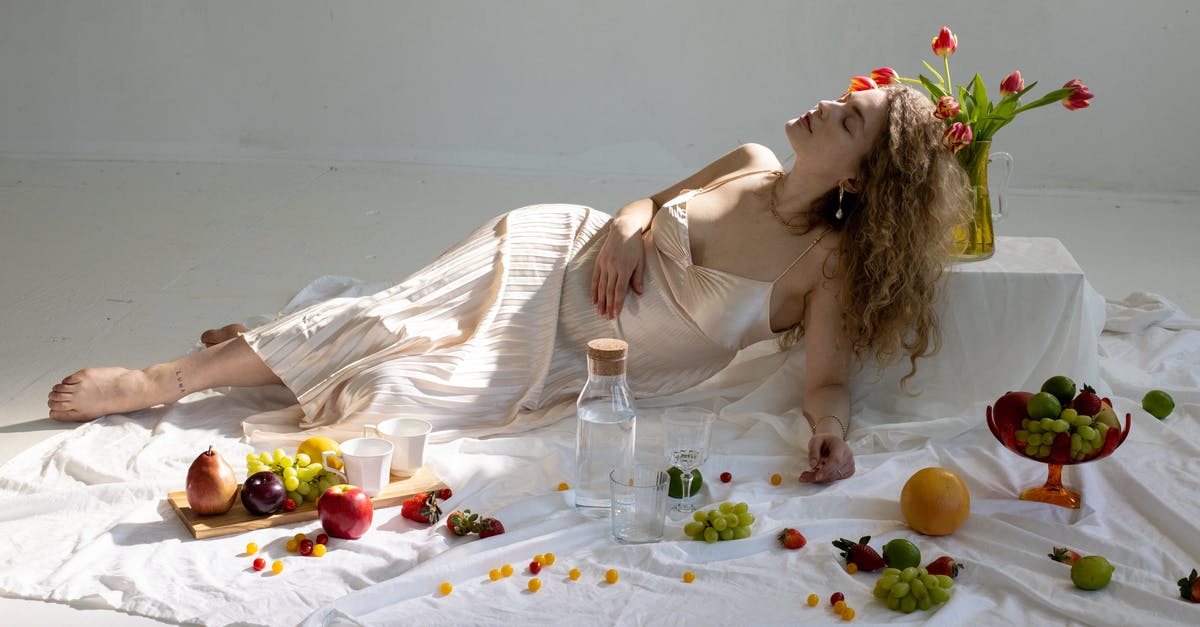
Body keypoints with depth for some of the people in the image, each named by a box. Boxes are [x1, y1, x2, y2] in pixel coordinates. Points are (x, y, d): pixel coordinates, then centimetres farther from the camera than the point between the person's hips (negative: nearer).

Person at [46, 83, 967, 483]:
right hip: (561, 253, 3)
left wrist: (830, 429, -38)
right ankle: (163, 380, 5)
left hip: (576, 359, -3)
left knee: (405, 387, -15)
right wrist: (624, 227, -9)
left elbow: (827, 378, -16)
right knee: (388, 323, -10)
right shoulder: (749, 164, -2)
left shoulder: (831, 264, -14)